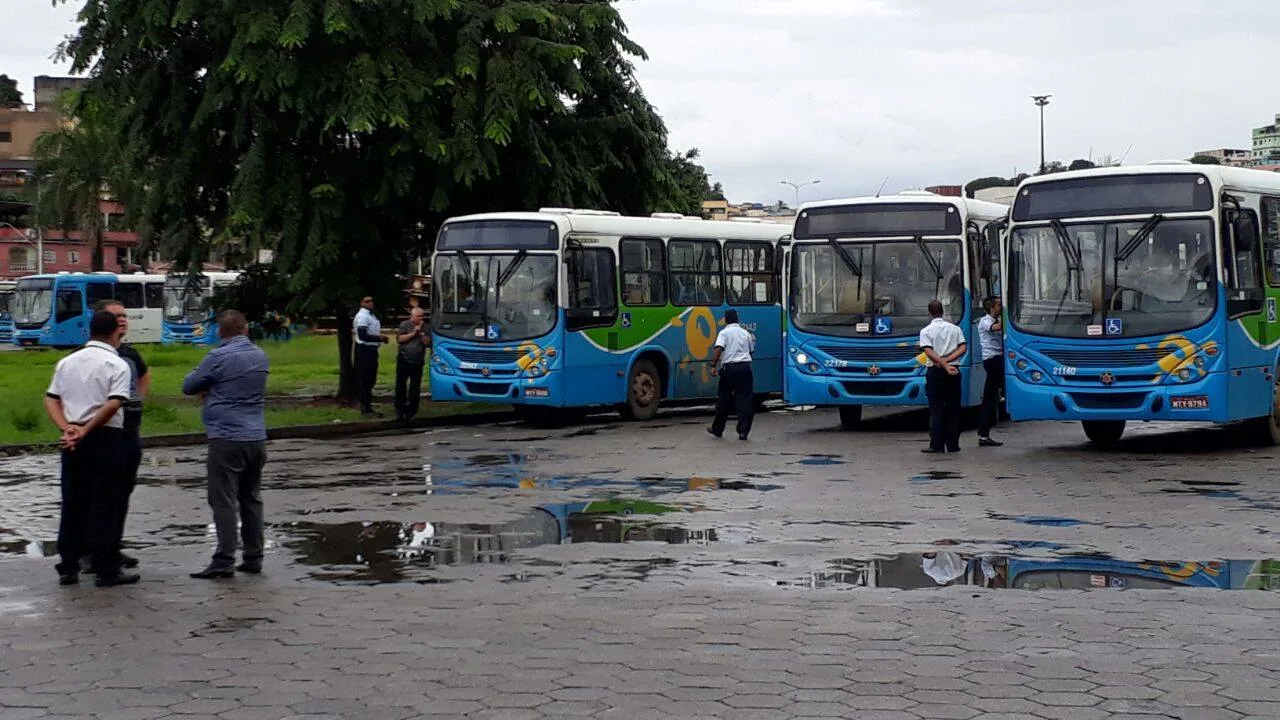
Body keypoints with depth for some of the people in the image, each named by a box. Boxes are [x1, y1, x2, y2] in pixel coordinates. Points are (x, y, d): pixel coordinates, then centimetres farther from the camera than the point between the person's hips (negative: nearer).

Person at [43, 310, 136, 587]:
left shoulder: (67, 362, 12)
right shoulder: (117, 365, -6)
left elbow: (51, 400, 6)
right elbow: (113, 404, -18)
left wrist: (67, 428, -5)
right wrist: (85, 431, -15)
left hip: (72, 442, 6)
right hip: (106, 438, -6)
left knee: (73, 504, 12)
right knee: (105, 506, -1)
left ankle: (68, 568, 14)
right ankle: (106, 571, 0)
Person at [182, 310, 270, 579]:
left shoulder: (218, 357, -11)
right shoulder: (260, 356, 9)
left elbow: (188, 387, -1)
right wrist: (214, 389, 9)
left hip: (227, 439, -6)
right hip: (257, 438, 6)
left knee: (224, 501, -4)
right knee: (252, 499, 13)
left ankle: (224, 561, -7)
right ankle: (253, 558, 14)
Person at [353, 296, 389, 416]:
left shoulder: (370, 315, 16)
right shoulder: (362, 316, -16)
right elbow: (362, 336, -24)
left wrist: (380, 337, 5)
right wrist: (379, 338, -18)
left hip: (371, 350, 10)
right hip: (364, 351, -10)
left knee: (371, 379, 16)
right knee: (365, 380, -5)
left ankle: (368, 407, 24)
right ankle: (365, 408, -1)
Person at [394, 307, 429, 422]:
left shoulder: (425, 327, 9)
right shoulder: (404, 325, 1)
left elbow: (428, 342, 3)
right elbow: (399, 339, -9)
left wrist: (421, 333, -10)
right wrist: (413, 333, -11)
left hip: (418, 362, 2)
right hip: (404, 360, -2)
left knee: (415, 387, 1)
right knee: (400, 386, 1)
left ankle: (411, 411, 8)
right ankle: (399, 410, 9)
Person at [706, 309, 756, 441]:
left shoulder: (724, 333, 0)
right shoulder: (745, 333, 13)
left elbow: (719, 349, -14)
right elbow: (751, 350, 21)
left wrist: (713, 366, -14)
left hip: (729, 367, -2)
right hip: (745, 367, 3)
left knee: (724, 400, 8)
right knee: (745, 399, 2)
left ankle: (717, 429, 20)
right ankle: (743, 431, -4)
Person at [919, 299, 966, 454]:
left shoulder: (926, 331, -3)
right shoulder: (954, 328, 7)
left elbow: (929, 352, -15)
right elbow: (963, 348, -2)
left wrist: (944, 365, -17)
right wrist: (947, 360, -9)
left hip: (935, 371, -3)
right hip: (953, 372, 3)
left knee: (936, 409, 0)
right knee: (953, 408, 8)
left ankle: (937, 445, -5)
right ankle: (952, 444, 9)